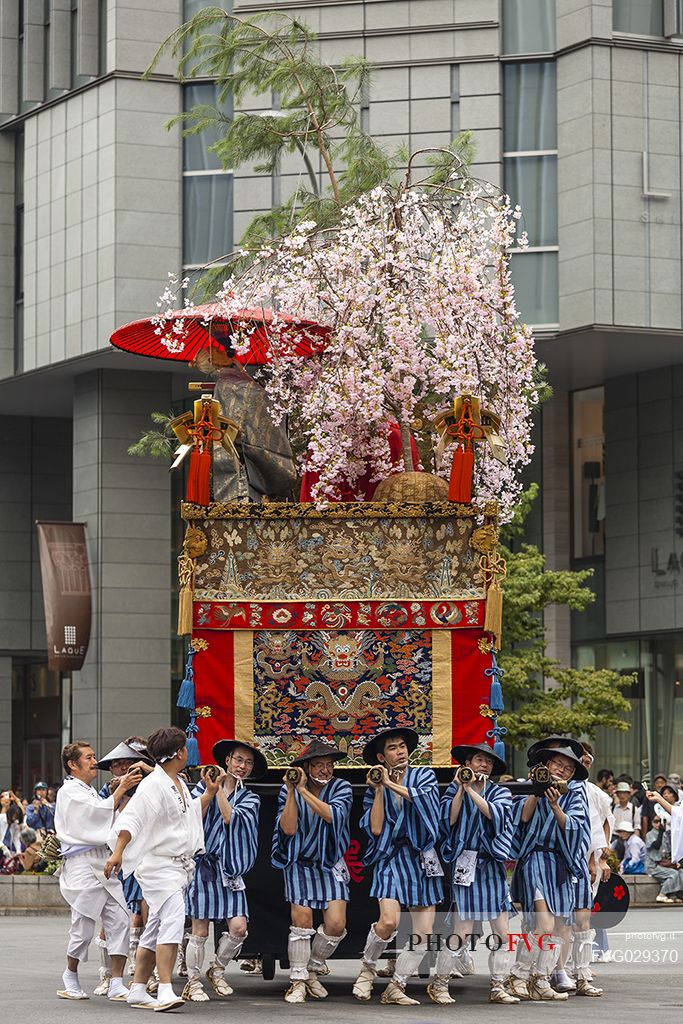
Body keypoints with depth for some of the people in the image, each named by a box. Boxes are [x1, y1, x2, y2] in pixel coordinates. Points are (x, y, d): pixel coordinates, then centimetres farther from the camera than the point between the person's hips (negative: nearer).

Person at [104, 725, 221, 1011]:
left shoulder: (179, 784, 17)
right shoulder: (153, 785, -14)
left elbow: (191, 815, 34)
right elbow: (131, 819, -23)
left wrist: (209, 794, 24)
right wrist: (118, 852, -33)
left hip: (179, 866, 10)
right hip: (158, 866, -10)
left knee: (156, 929, 12)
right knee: (173, 919, -23)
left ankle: (138, 990, 19)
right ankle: (165, 991, -30)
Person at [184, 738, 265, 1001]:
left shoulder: (250, 798, 11)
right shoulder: (203, 787, 6)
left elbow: (231, 818, -9)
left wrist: (219, 788, -7)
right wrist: (209, 790, -12)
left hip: (229, 868, 3)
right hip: (202, 863, -2)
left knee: (238, 928, -8)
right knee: (200, 931, -2)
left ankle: (217, 970, 17)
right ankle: (193, 982, 13)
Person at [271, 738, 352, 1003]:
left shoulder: (341, 788, -6)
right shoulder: (289, 790, -4)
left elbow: (333, 815, -25)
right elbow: (288, 828, -15)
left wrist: (304, 791, -28)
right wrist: (292, 792, -21)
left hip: (330, 863, 1)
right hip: (299, 862, -1)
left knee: (336, 924, -9)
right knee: (302, 920, -12)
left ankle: (313, 971, 15)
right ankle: (298, 981, 1)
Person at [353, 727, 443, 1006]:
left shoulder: (424, 776, 9)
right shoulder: (374, 789, 9)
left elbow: (426, 797, -15)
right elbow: (375, 828, -4)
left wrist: (393, 785, -15)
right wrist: (379, 790, -6)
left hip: (421, 858, 2)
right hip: (391, 857, -2)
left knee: (423, 933, -3)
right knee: (388, 921, -22)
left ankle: (395, 988, 8)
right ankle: (367, 969, 3)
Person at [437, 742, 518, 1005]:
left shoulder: (500, 793, 10)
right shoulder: (455, 789, 7)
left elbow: (496, 815, -11)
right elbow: (449, 819, -8)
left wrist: (472, 791, -13)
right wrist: (461, 789, -10)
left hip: (492, 867, 3)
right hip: (465, 863, -3)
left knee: (502, 933, 0)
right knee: (461, 932, -9)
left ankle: (498, 988, 8)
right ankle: (439, 984, 4)